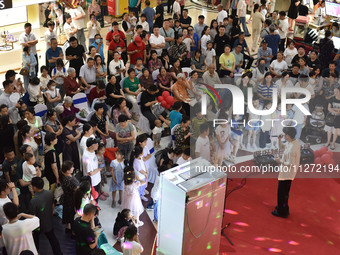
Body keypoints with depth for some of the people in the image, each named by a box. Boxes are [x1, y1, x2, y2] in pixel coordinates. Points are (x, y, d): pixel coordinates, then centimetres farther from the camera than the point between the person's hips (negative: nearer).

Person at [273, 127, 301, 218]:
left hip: (287, 174, -9)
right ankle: (282, 207, 43)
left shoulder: (291, 149, -33)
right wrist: (279, 139, -2)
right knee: (284, 191, 26)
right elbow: (281, 147, 12)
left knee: (282, 192, 8)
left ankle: (282, 212, 23)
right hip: (287, 172, 9)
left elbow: (291, 164, -29)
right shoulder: (296, 141, -4)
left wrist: (280, 161, -17)